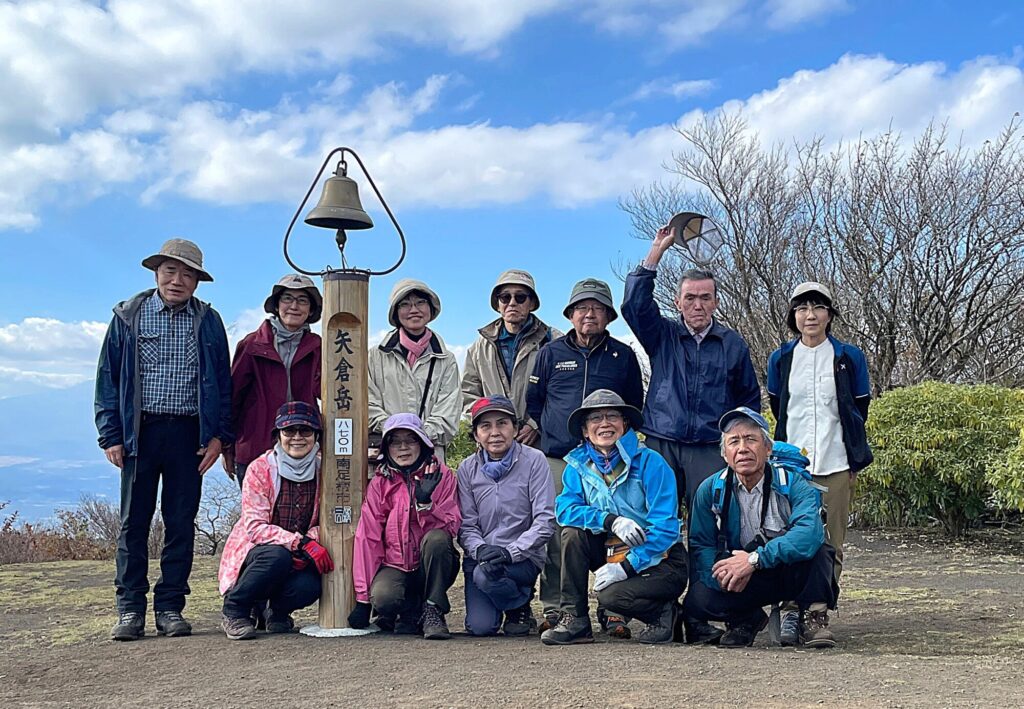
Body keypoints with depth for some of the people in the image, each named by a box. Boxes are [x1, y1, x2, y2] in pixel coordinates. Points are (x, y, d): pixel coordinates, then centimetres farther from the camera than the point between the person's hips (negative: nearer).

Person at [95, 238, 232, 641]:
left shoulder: (208, 322, 9)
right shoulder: (128, 317, 7)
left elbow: (223, 381, 10)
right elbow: (108, 377, 6)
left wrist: (220, 434, 0)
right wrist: (110, 435, -2)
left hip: (189, 434, 1)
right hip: (140, 432, 0)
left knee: (182, 523, 4)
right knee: (134, 522, 2)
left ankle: (170, 608, 11)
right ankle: (130, 610, 9)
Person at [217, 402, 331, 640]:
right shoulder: (260, 469, -13)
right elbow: (255, 526, -20)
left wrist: (312, 540, -23)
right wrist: (301, 543, -32)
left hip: (301, 559, 3)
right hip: (253, 553, -2)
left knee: (310, 586, -30)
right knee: (278, 556, -36)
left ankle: (278, 611, 7)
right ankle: (233, 611, -11)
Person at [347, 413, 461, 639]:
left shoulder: (441, 475, -1)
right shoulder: (379, 483, 1)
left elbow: (452, 527, -10)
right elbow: (367, 538, -2)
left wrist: (425, 502, -29)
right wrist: (362, 598, -6)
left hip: (433, 566, 0)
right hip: (395, 565, 0)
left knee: (437, 538, -32)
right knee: (382, 599, -32)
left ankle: (433, 611, -16)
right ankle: (412, 610, 3)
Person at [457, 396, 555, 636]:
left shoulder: (534, 461, -6)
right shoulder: (468, 469, 3)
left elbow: (545, 520, -11)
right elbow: (466, 525, 1)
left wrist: (511, 551, -22)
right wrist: (481, 549, -20)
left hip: (524, 557, -2)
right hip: (480, 557, 2)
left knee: (486, 574, -32)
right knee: (480, 627, -17)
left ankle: (520, 609, 0)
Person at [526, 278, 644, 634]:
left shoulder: (623, 356, 12)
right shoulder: (551, 353, 12)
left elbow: (634, 407, 19)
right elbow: (533, 401, 17)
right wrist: (538, 437, 9)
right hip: (557, 459, 0)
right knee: (556, 536, -2)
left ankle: (613, 611, 2)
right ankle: (554, 610, 6)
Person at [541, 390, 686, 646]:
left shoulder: (650, 463, -14)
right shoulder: (578, 464, 2)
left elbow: (666, 528, -18)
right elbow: (564, 509, -12)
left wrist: (627, 566, -25)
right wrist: (610, 521, -28)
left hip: (659, 560, -5)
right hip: (613, 552, 5)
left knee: (610, 595, -29)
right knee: (572, 532, -18)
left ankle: (663, 611, 2)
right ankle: (574, 620, -11)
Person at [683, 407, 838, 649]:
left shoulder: (793, 484, -16)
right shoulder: (710, 490, -7)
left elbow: (810, 531, -35)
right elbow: (701, 545, -4)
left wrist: (754, 559, -41)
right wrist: (721, 571, -27)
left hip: (792, 573, -2)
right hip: (744, 583, 2)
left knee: (813, 547, -33)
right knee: (697, 600, -27)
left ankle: (813, 616, -10)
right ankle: (746, 619, 6)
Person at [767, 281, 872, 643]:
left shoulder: (849, 357, 4)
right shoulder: (780, 359, 7)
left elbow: (859, 409, 11)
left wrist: (853, 456, 11)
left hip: (836, 464, 0)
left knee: (831, 545, 1)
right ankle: (791, 611, -3)